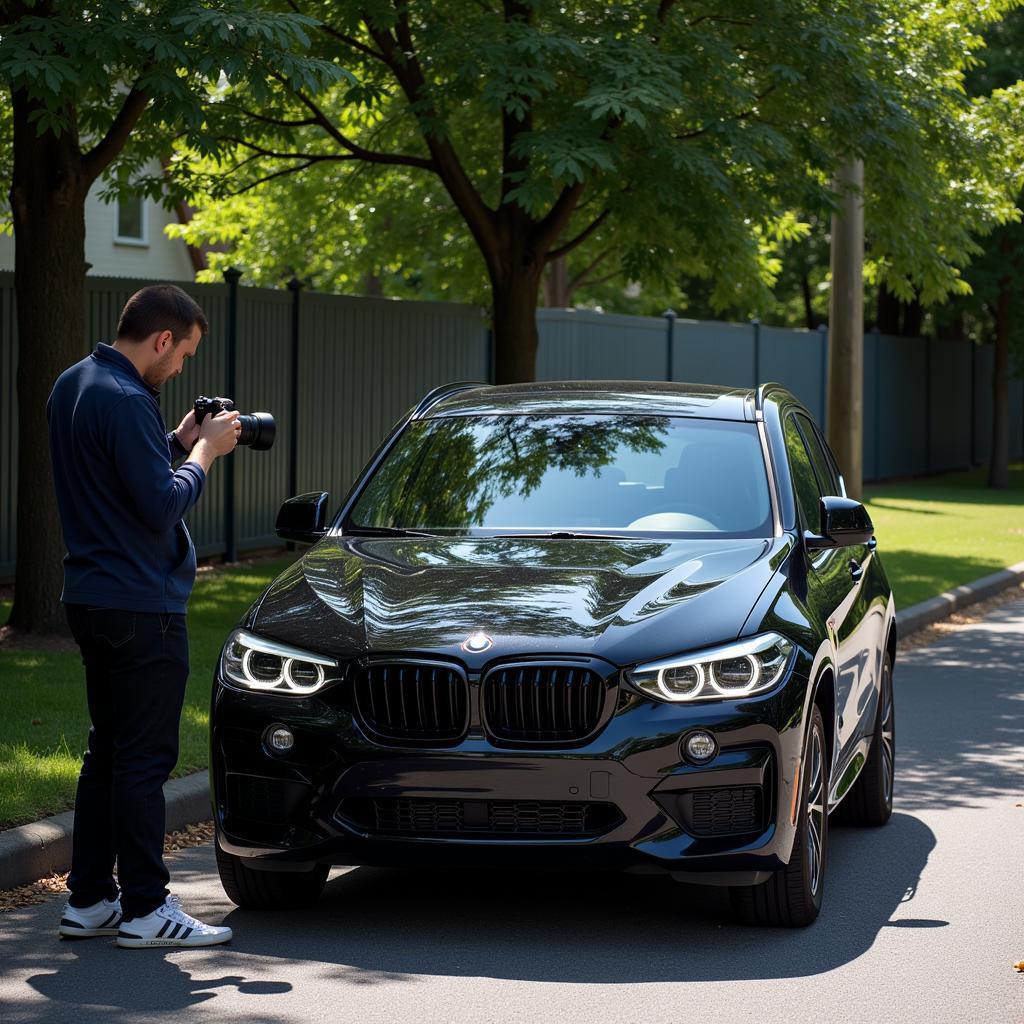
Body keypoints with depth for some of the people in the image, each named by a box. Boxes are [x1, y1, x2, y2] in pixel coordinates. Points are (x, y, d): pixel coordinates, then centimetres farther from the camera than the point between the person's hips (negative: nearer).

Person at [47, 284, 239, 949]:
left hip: (91, 598, 10)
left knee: (108, 751, 15)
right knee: (145, 758, -4)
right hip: (141, 606, -10)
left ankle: (89, 899, 19)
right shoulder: (126, 402, -19)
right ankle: (145, 908, 0)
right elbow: (163, 505, -21)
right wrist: (204, 452, -7)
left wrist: (177, 443, 9)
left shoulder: (73, 385, 13)